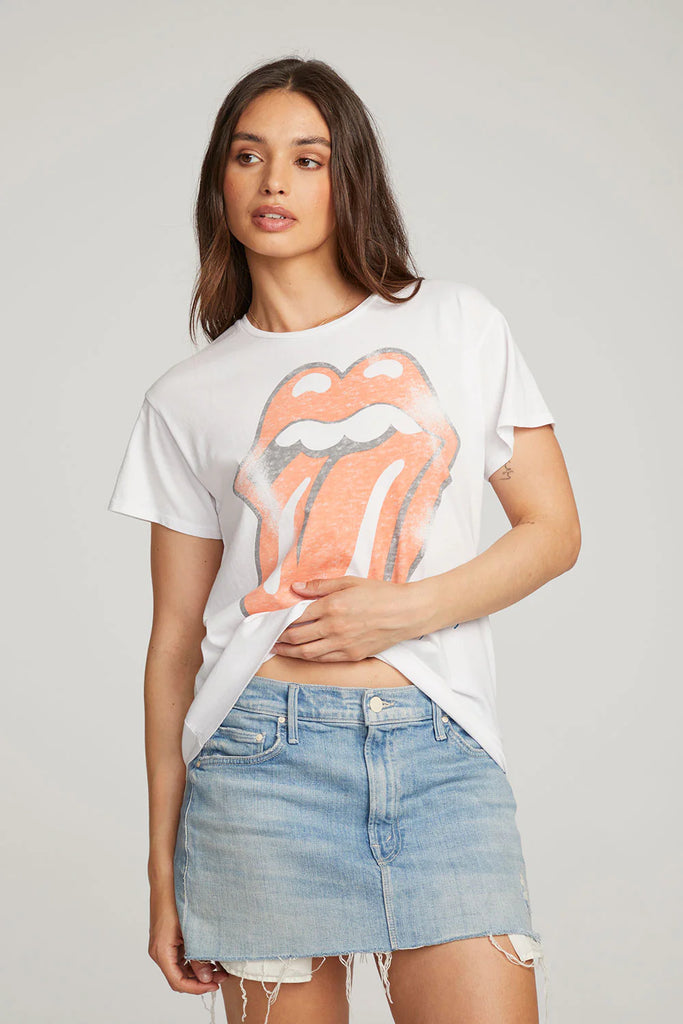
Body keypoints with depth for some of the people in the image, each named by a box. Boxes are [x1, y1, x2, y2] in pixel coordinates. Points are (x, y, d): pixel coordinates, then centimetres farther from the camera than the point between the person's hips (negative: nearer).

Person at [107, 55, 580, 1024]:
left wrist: (405, 609, -8)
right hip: (264, 758, 0)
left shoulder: (459, 326, 9)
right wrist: (164, 870, 8)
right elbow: (175, 638, 9)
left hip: (443, 755, 0)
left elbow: (554, 531, 9)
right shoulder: (188, 398, 8)